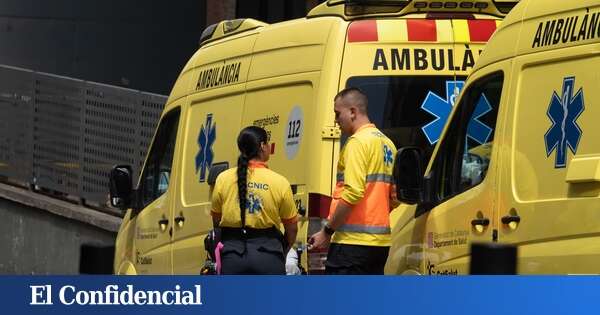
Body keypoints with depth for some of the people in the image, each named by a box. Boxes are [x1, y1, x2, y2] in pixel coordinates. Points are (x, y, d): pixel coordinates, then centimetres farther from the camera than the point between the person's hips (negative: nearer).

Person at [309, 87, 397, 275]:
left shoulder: (358, 142, -11)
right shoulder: (387, 144, 17)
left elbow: (352, 193, -20)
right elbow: (395, 197, 18)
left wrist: (327, 231, -14)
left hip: (353, 241, -9)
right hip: (380, 242, 9)